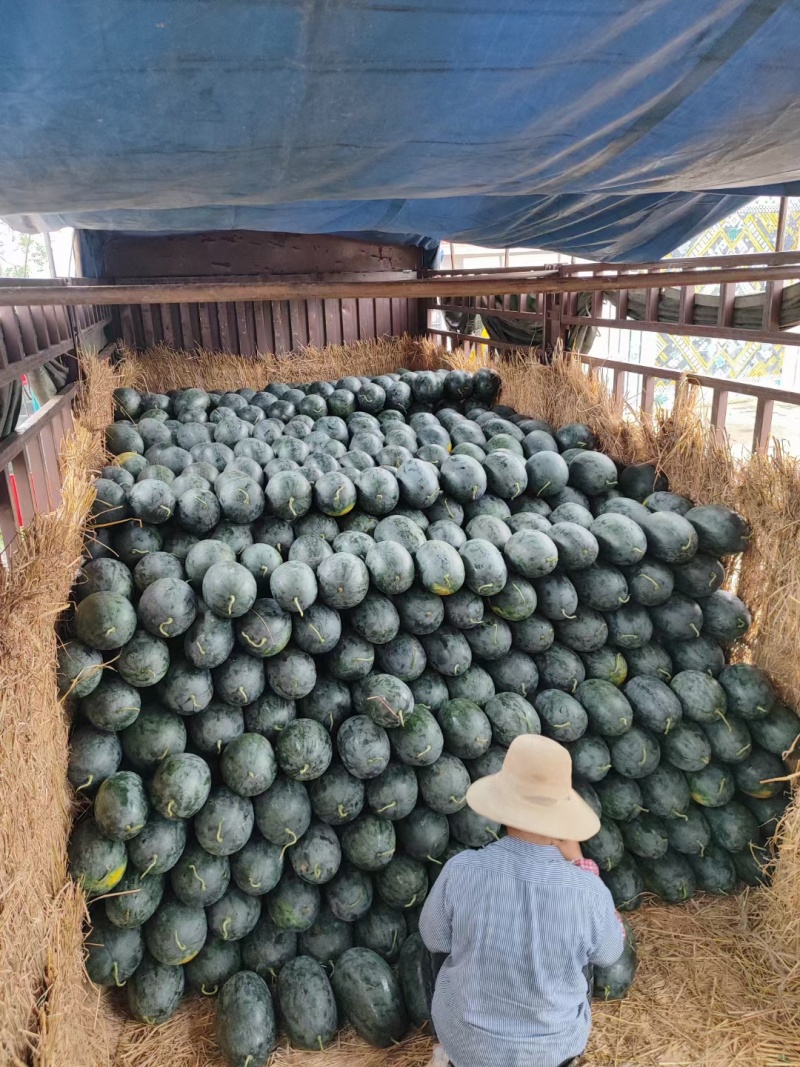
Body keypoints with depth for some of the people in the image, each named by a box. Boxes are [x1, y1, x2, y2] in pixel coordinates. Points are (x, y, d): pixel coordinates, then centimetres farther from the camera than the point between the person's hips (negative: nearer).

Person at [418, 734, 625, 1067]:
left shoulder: (461, 870, -29)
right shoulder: (588, 891, -29)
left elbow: (435, 939, -9)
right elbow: (608, 954, -6)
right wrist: (577, 864, -8)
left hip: (465, 1037, 0)